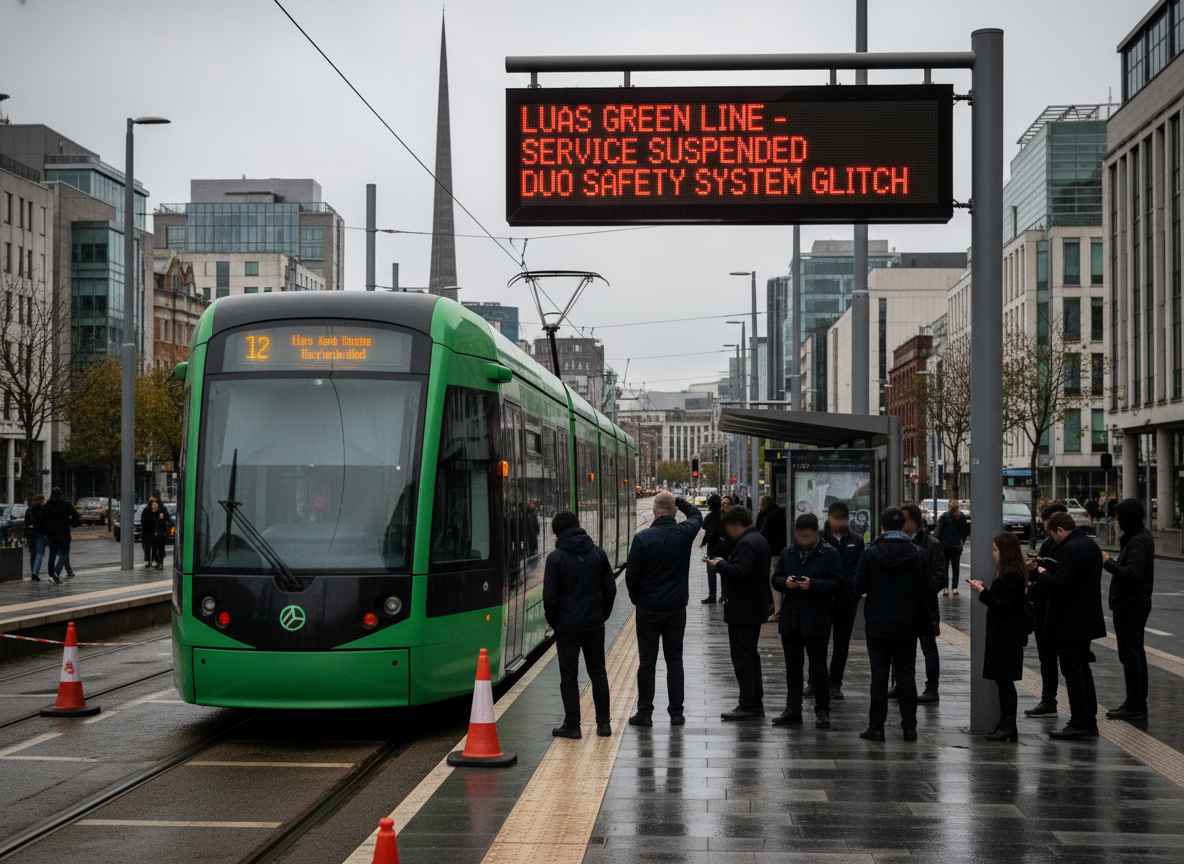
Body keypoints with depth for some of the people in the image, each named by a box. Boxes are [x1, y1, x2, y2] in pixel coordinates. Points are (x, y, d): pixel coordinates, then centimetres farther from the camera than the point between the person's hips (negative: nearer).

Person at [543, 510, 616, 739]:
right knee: (598, 672, 14)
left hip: (567, 626, -4)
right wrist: (602, 615, 14)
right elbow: (610, 589, 4)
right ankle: (603, 723, 14)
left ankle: (572, 725, 6)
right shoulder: (598, 553, 2)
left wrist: (553, 622, 3)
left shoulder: (556, 558, -10)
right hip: (594, 624, 4)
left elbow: (550, 596, -11)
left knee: (569, 676, 4)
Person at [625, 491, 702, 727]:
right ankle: (676, 712, 10)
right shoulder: (684, 533, -6)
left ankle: (645, 712, 7)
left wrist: (637, 599, 8)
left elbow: (631, 575, -8)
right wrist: (679, 501, 13)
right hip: (677, 608, 2)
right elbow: (696, 515, 18)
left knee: (646, 662, 4)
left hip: (648, 609, -2)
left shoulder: (642, 538, -14)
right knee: (674, 660, 9)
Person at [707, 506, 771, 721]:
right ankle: (756, 703, 21)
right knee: (750, 655, 16)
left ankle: (748, 706, -7)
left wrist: (720, 565, -13)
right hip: (756, 608, 11)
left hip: (743, 611, -11)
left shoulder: (746, 544, -18)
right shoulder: (759, 540, 15)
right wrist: (724, 563, 14)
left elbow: (738, 572, -28)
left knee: (742, 657, -7)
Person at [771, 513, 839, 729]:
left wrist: (813, 585, -22)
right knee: (792, 667, 11)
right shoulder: (788, 554, 11)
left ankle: (822, 711, 8)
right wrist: (785, 582, -10)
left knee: (818, 668, -1)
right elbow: (775, 580, 12)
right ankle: (793, 709, 18)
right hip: (790, 619, 5)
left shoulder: (829, 554, -4)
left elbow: (836, 583, -10)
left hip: (816, 620, -5)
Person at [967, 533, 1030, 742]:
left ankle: (1009, 726, -4)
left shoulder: (1011, 576, -18)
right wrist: (984, 589, 12)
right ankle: (1005, 724, 16)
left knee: (1004, 679, -7)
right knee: (1003, 680, 12)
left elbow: (1003, 605, -22)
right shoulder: (1008, 573, 14)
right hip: (1003, 633, 10)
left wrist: (982, 591, -18)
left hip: (1007, 636, -10)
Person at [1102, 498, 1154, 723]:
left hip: (1129, 605, -11)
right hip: (1137, 603, 11)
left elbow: (1132, 573, -29)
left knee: (1130, 655, -6)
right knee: (1136, 653, 17)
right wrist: (1113, 562, 8)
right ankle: (1137, 704, 25)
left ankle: (1135, 708, -3)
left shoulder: (1137, 542, -20)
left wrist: (1108, 562, -19)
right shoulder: (1143, 537, 13)